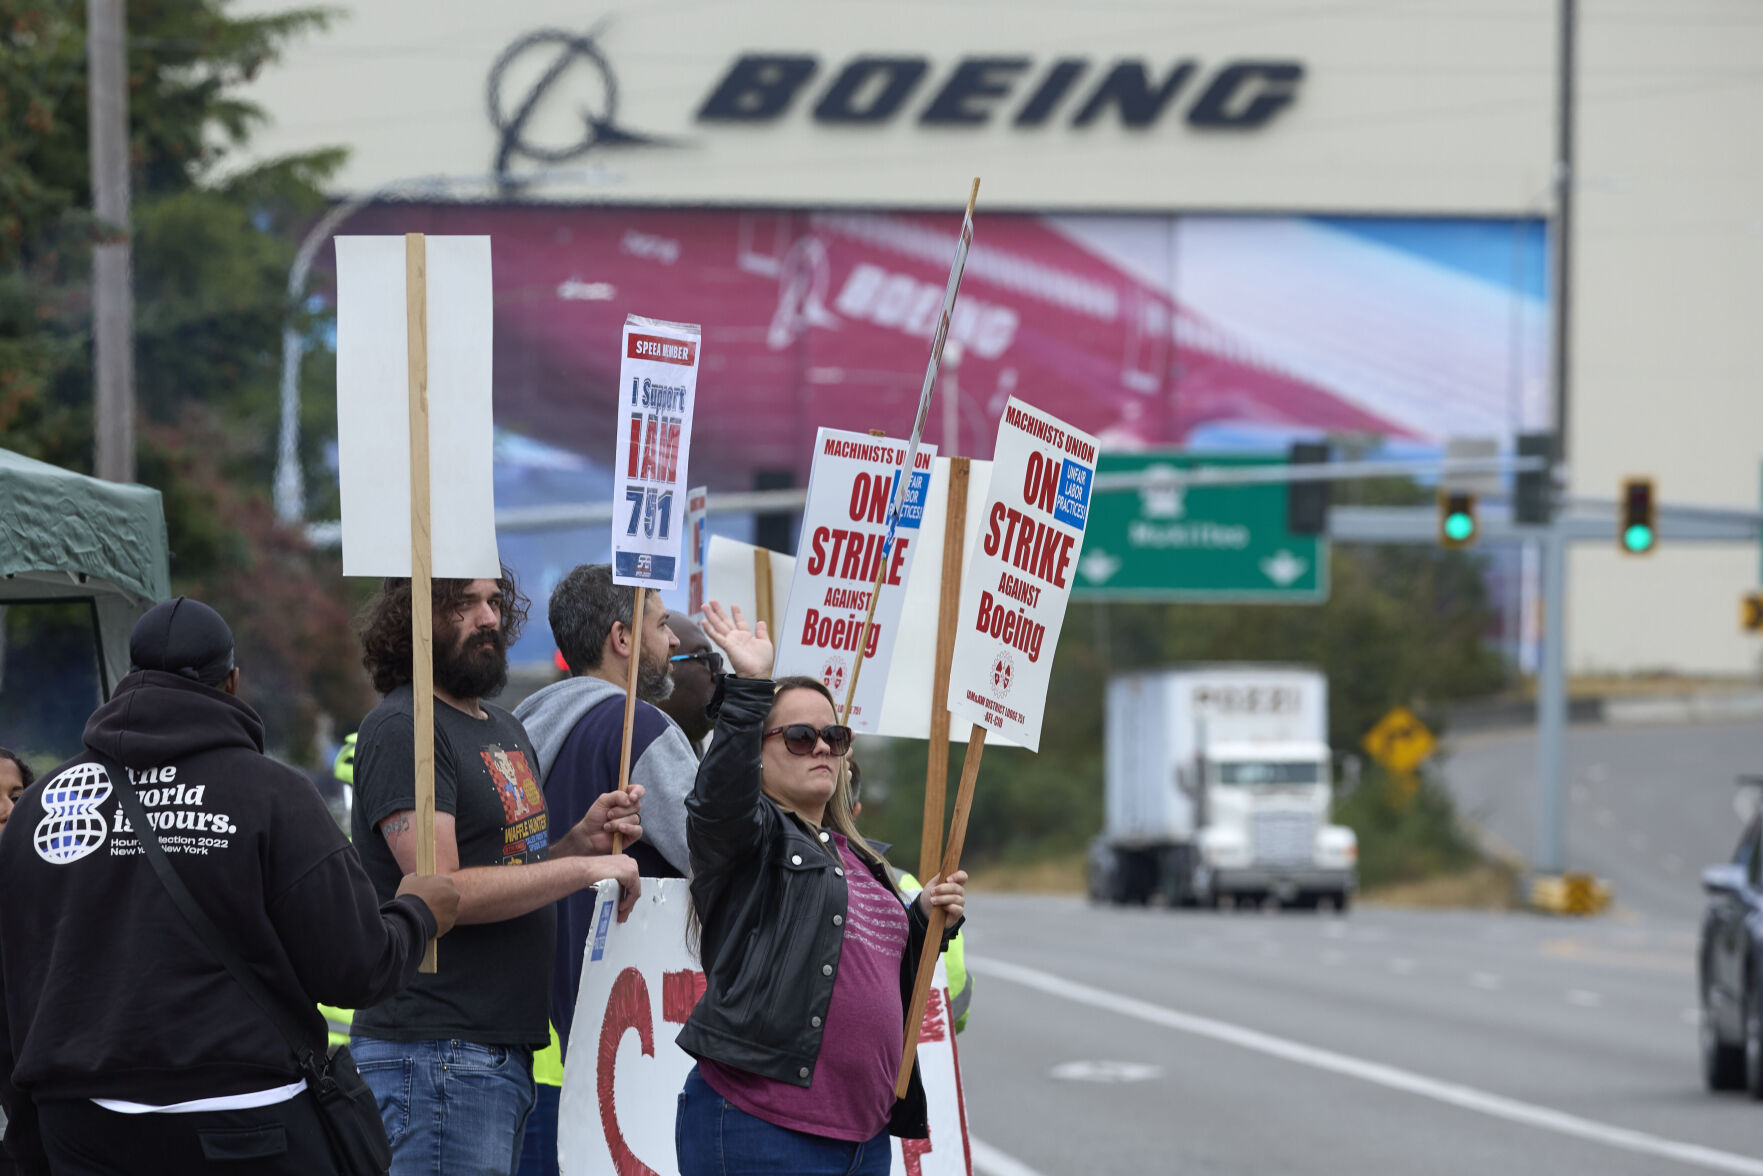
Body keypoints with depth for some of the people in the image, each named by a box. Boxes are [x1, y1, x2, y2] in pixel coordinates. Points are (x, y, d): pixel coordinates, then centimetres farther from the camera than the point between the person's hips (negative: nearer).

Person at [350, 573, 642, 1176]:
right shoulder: (400, 729, -11)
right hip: (435, 1052, -9)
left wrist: (581, 838, 5)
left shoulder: (506, 728, 19)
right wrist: (584, 867, -15)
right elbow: (443, 891, -19)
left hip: (508, 1051, 9)